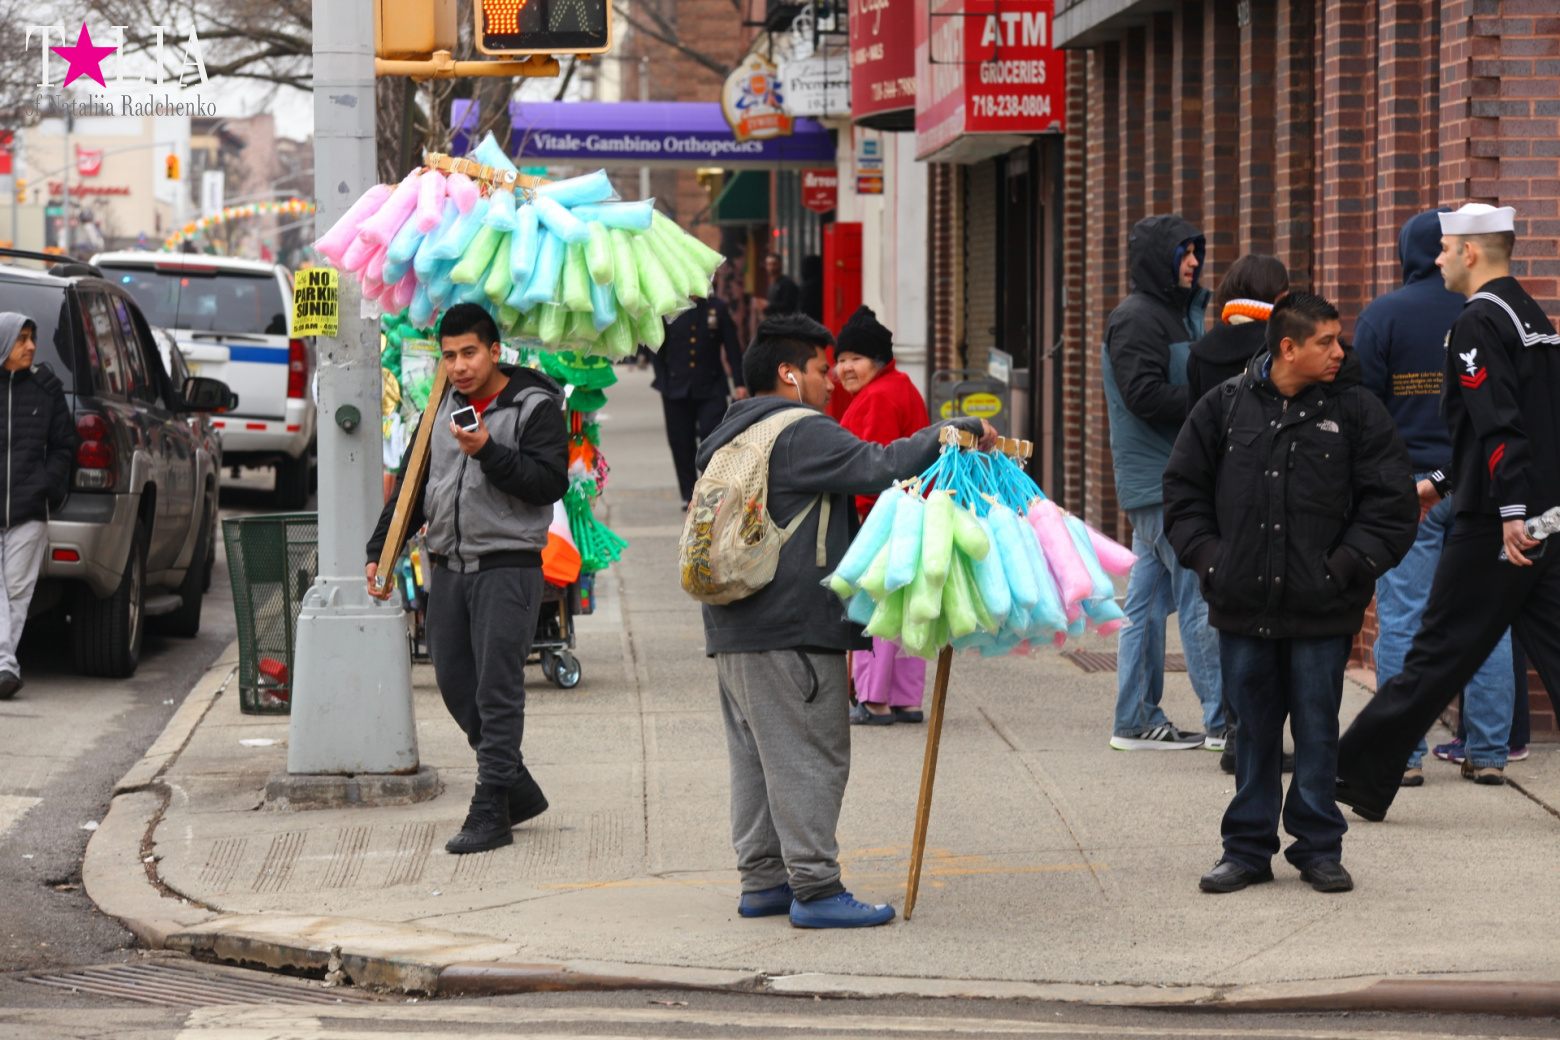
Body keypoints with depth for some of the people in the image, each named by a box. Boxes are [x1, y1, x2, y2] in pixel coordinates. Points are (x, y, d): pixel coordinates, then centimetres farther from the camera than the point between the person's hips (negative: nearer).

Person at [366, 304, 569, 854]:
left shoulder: (535, 407, -6)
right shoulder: (444, 407, 14)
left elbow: (550, 482, -16)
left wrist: (488, 452, -25)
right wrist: (381, 550, 14)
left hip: (507, 567, -7)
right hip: (448, 566, 7)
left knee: (496, 692, -8)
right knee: (455, 685, 9)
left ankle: (491, 811, -5)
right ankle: (518, 788, 23)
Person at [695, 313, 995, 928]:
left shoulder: (729, 438, 20)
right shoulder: (800, 434, -11)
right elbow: (879, 467, -19)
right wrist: (961, 432, -10)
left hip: (733, 626, 10)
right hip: (792, 630, -10)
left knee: (756, 755, 13)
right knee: (808, 757, -7)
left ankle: (762, 881, 17)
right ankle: (815, 889, -7)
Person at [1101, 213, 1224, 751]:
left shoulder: (1176, 314, 20)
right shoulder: (1137, 318, -11)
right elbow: (1145, 394, -21)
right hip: (1162, 482, -10)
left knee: (1150, 598, 10)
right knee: (1201, 596, -9)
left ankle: (1137, 721, 13)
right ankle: (1223, 720, -8)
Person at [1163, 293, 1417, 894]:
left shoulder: (1356, 412, 0)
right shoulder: (1225, 407, 4)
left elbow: (1390, 506, 0)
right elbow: (1184, 490, 11)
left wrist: (1345, 567, -8)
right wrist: (1209, 557, 0)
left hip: (1321, 609, -1)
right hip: (1242, 607, 1)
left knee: (1317, 730, 5)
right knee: (1253, 731, 9)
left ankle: (1319, 849, 17)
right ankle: (1248, 849, 19)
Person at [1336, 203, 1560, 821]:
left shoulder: (1479, 322, -11)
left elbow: (1498, 425, -21)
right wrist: (1444, 485, 30)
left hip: (1497, 530, -8)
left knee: (1436, 658, -1)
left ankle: (1358, 778, 9)